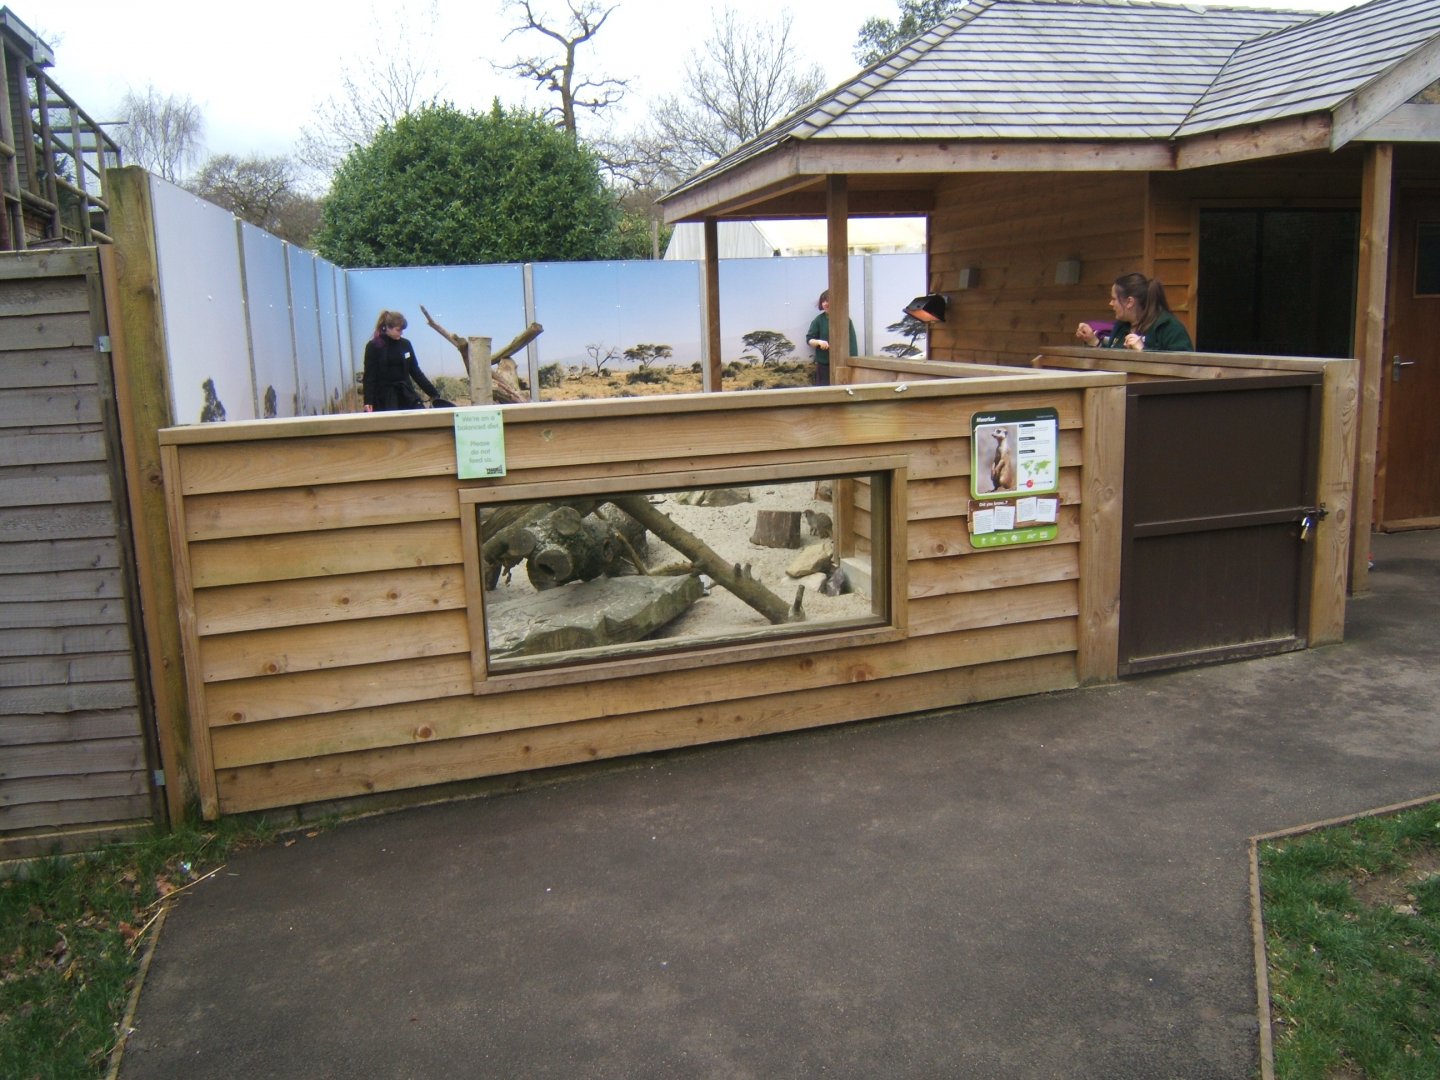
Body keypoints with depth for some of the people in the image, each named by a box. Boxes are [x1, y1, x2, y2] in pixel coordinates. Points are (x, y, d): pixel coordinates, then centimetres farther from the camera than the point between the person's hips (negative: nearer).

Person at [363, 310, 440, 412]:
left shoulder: (405, 344, 6)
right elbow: (369, 376, -6)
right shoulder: (373, 346, -4)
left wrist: (433, 393, 7)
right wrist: (368, 401, -16)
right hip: (384, 399, -4)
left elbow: (415, 371, 12)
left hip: (407, 395, 4)